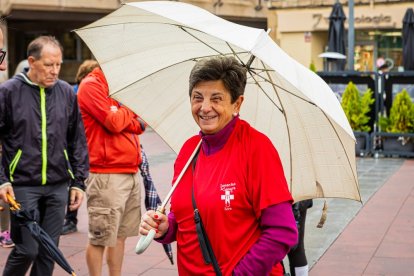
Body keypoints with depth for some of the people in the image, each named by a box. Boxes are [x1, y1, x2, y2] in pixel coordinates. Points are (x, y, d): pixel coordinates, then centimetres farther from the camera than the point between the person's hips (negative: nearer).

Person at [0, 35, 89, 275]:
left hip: (58, 186, 4)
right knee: (27, 249, -5)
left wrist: (79, 181, 7)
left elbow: (78, 141, 10)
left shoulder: (67, 93, 5)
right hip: (22, 185, -3)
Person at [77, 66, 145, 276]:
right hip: (106, 175, -8)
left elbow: (139, 126, 11)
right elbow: (114, 123, -17)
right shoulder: (91, 85, -7)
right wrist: (129, 109, 2)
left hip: (131, 172, 8)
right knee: (100, 238, -2)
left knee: (120, 235, 12)